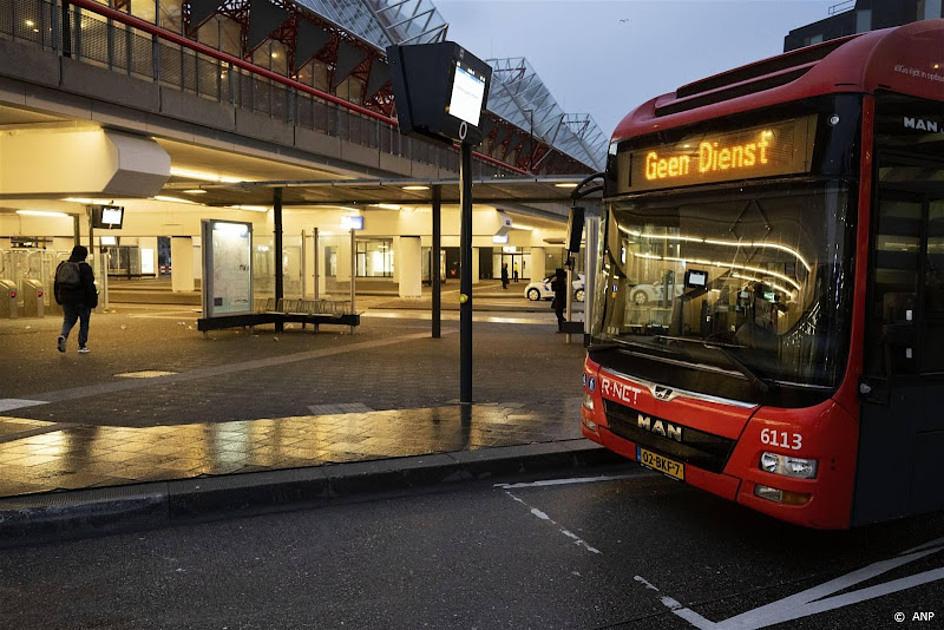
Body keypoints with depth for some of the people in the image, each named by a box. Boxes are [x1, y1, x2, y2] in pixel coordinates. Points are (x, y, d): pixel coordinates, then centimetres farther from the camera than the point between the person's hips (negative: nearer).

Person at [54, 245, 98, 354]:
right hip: (82, 300, -5)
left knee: (68, 320, 17)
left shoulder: (62, 266, 7)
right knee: (84, 322, 7)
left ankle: (63, 336, -11)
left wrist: (59, 299, 20)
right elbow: (90, 286, -16)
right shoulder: (84, 267, -12)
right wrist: (93, 301, -10)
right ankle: (82, 346, 9)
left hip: (66, 300, 5)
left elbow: (56, 285, 13)